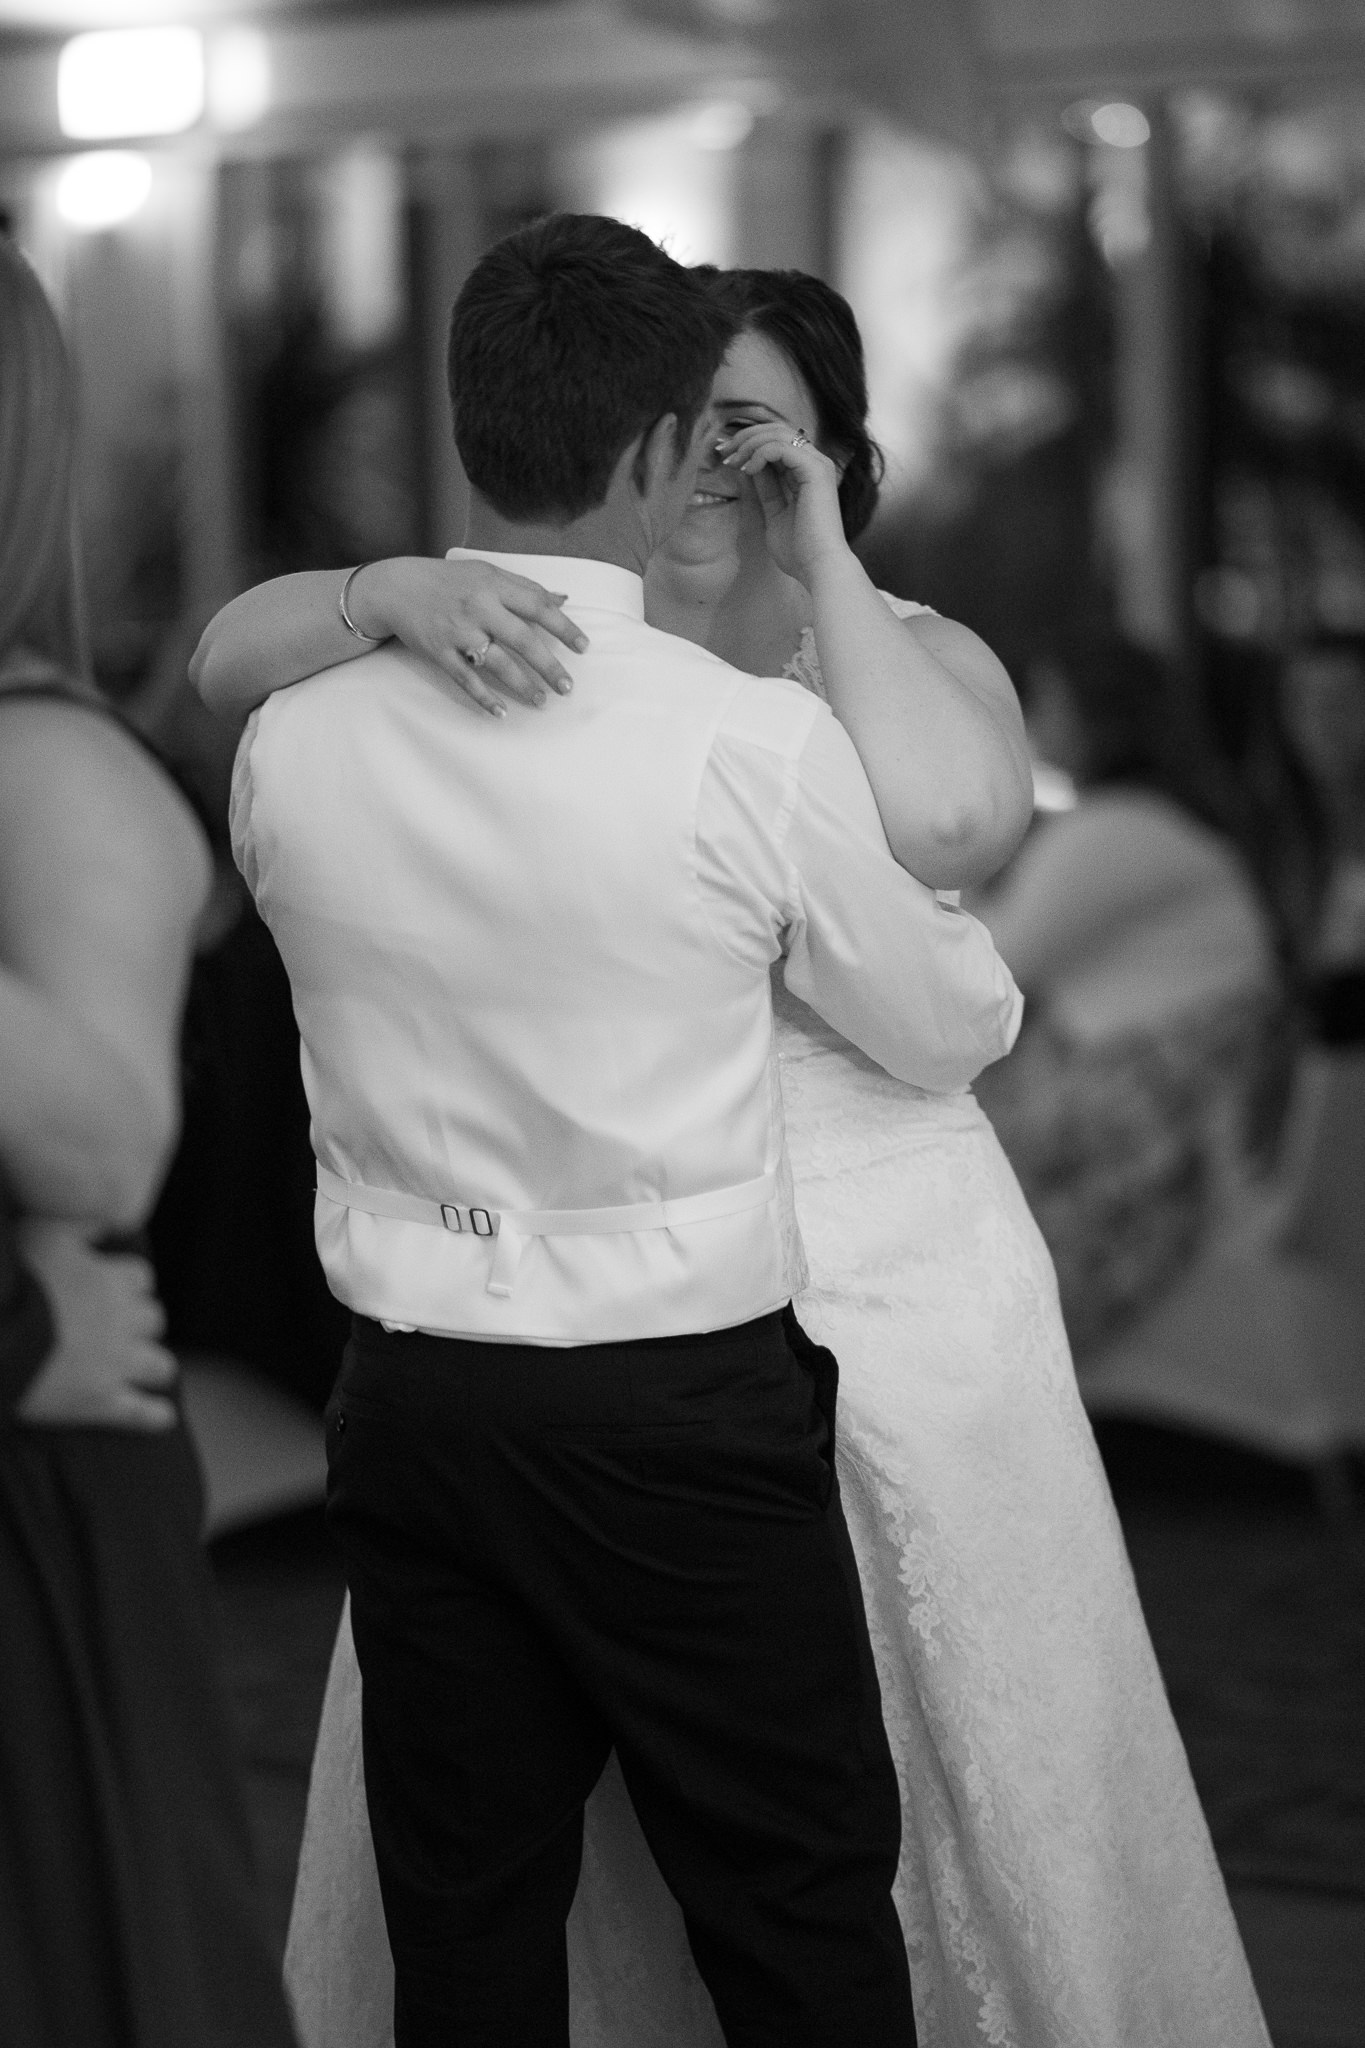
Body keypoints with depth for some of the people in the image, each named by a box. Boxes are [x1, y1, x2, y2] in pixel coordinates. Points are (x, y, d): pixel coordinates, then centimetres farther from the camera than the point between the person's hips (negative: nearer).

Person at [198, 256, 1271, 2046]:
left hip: (878, 1305, -2)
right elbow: (235, 656, -13)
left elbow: (956, 826, -27)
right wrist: (402, 589, -33)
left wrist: (822, 559, -19)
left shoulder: (921, 656, -4)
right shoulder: (541, 640, 0)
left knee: (939, 1793, 9)